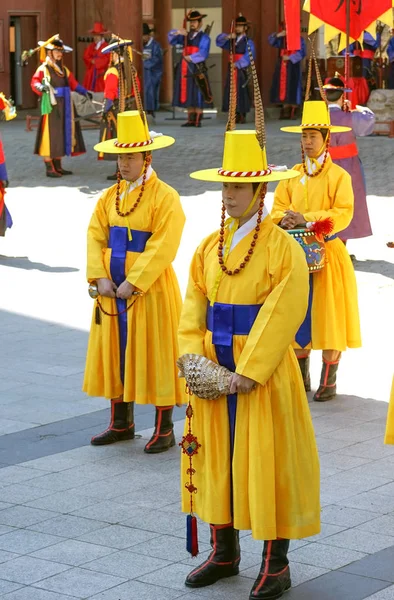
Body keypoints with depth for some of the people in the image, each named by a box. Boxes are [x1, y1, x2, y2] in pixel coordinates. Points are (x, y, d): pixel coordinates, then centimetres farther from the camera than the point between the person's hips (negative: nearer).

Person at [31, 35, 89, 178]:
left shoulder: (64, 70, 15)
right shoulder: (43, 69, -8)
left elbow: (73, 83, 17)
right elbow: (34, 82, -19)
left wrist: (84, 92, 7)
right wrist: (41, 87, -38)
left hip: (64, 107, 8)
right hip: (51, 107, -8)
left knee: (62, 134, 11)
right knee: (50, 135, -4)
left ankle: (58, 166, 19)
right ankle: (49, 168, 0)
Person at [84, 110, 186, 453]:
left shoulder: (165, 197, -10)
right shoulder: (110, 197, 11)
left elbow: (162, 248, -17)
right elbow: (95, 236, 7)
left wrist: (133, 283, -20)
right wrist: (100, 278, -7)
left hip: (150, 292, -6)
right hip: (112, 290, 7)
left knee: (155, 355, -1)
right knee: (115, 352, 11)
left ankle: (164, 430, 7)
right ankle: (121, 423, 24)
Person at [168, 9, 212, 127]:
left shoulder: (204, 38, 0)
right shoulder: (186, 36, 18)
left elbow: (203, 53, -13)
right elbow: (172, 38, 10)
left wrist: (190, 58, -16)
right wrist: (178, 32, -8)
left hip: (197, 69, -6)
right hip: (185, 69, 6)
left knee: (197, 95, -5)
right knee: (188, 95, 6)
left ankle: (198, 121, -3)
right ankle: (191, 120, 10)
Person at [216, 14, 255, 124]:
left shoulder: (248, 42, -4)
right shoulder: (232, 40, 14)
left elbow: (249, 56, -16)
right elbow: (219, 40, 6)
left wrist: (237, 64, -22)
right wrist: (227, 37, -13)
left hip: (242, 70, -6)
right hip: (232, 69, 6)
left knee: (241, 92, -6)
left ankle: (242, 116, -1)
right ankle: (236, 115, 8)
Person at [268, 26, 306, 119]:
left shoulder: (299, 39, -2)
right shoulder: (281, 39, 12)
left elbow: (301, 52, -8)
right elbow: (271, 41, 7)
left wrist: (289, 57, -16)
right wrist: (278, 35, -9)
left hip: (293, 67, -5)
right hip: (282, 66, 5)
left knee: (293, 88, -6)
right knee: (283, 87, 4)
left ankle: (293, 112, -3)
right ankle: (285, 111, 8)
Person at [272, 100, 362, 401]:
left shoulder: (339, 176, -5)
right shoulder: (292, 175, 10)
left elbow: (343, 214, -13)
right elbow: (278, 207, 9)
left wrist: (306, 218, -22)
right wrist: (284, 219, -15)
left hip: (327, 254, -4)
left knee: (328, 317, -2)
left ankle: (329, 381, 7)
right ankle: (302, 377, 19)